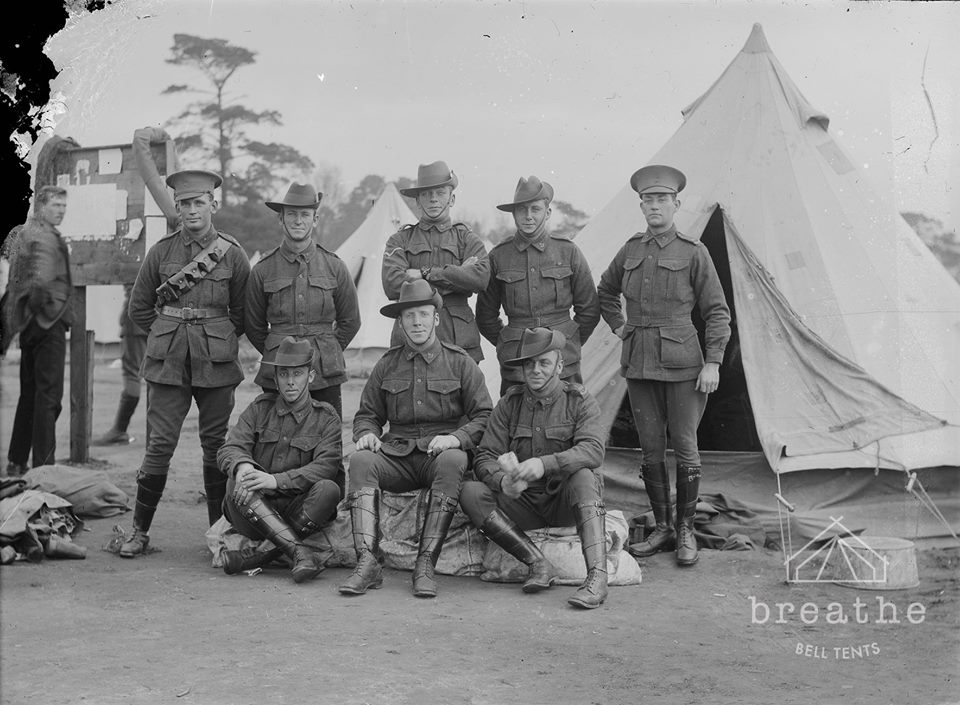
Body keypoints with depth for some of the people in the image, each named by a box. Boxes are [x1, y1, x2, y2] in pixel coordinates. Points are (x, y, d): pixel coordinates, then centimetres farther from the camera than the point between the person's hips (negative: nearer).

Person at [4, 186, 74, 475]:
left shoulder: (23, 232, 18)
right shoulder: (45, 236, -12)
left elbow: (15, 280, 21)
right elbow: (41, 280, -27)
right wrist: (45, 305, -13)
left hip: (29, 323, 10)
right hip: (48, 321, -10)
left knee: (29, 394, 16)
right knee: (48, 395, -6)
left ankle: (16, 462, 22)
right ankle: (43, 467, -5)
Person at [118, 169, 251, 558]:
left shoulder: (232, 254, 1)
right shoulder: (161, 251, 3)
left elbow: (241, 312, 11)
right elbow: (139, 307, 12)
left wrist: (216, 338, 7)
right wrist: (171, 334, 9)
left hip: (216, 363, 0)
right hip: (167, 363, 0)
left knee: (216, 445, 5)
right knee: (160, 444, -2)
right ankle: (140, 530, 8)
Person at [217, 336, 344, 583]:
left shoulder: (326, 417, 3)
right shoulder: (260, 408, 9)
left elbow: (326, 466, -13)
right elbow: (229, 449, -3)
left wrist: (276, 480, -26)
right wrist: (242, 465, -29)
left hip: (298, 513, -1)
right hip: (253, 511, 1)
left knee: (328, 489, -29)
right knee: (237, 482, -28)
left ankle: (259, 556, -26)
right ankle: (300, 553, -36)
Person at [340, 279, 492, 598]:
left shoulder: (460, 362, 6)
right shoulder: (387, 364, 14)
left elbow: (485, 416, 3)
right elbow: (367, 414, 19)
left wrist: (456, 438, -15)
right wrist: (367, 434, -4)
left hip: (442, 452, -2)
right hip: (397, 454, 2)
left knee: (452, 461, -37)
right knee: (361, 460, -28)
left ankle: (426, 564, -35)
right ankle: (368, 562, -34)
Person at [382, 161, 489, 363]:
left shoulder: (467, 238, 14)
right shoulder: (400, 240, 14)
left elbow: (480, 277, -6)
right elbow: (392, 284, -6)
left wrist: (426, 273, -8)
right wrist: (454, 275, -6)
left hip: (459, 340, 0)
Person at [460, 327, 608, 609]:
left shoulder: (580, 401, -4)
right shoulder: (509, 404, 4)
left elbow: (593, 451, -22)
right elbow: (485, 458, -3)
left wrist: (545, 464, -38)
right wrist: (502, 480, -27)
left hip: (565, 501, -3)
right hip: (522, 503, 3)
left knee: (583, 476, -34)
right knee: (470, 493, -21)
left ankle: (597, 575, -42)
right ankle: (538, 563, -27)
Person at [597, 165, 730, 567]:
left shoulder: (693, 252, -3)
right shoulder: (630, 251, 9)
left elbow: (717, 311, -2)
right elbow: (605, 292, 28)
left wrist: (713, 363, -9)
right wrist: (618, 326, 15)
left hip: (681, 361, -4)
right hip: (638, 362, 4)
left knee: (684, 446, 0)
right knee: (651, 449, 8)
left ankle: (686, 532, 12)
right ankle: (662, 529, 18)